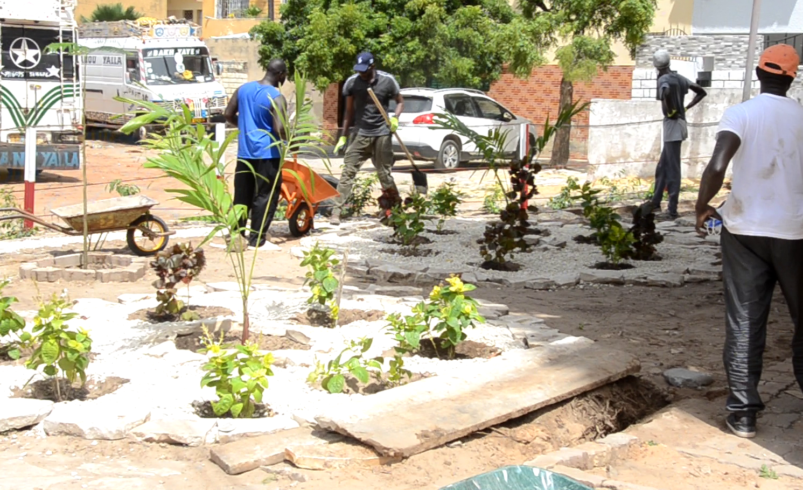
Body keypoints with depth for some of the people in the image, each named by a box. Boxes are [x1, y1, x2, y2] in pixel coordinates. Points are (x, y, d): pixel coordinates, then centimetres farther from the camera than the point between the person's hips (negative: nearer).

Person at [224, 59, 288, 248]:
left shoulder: (243, 88, 5)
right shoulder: (276, 97, -14)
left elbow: (229, 115, 11)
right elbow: (279, 129, -21)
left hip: (244, 152, 6)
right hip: (267, 154, -6)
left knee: (242, 195, 14)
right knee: (265, 196, 3)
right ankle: (257, 237, 5)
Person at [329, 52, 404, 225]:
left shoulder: (387, 81, -5)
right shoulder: (352, 82, -2)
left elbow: (400, 102, 8)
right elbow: (349, 111, 7)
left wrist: (395, 118, -12)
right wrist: (343, 136, 7)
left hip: (382, 134, -1)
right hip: (360, 134, 1)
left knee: (384, 174, 6)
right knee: (348, 172, -7)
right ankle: (336, 211, -9)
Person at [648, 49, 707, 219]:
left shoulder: (663, 79, -11)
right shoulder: (680, 78, 14)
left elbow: (666, 92, -35)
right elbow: (701, 92, 20)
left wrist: (669, 110, -19)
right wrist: (686, 108, 15)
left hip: (672, 125, -8)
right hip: (680, 124, 8)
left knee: (672, 169, -8)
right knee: (662, 167, 17)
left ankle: (672, 209, -8)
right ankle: (656, 202, 25)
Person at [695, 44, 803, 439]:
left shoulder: (740, 114, -5)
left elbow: (716, 167, -19)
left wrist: (702, 207, -3)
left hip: (744, 230, -1)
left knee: (744, 322, 6)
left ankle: (742, 411, 7)